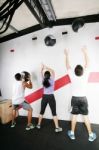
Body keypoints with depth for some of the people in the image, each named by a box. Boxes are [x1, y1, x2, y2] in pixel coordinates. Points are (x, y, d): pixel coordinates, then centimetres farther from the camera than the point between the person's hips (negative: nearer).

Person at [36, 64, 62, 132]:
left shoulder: (43, 80, -3)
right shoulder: (52, 80, -11)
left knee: (42, 111, 17)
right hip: (51, 97, -3)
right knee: (54, 113, 5)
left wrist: (43, 67, 12)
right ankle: (57, 127, 12)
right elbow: (53, 71, -4)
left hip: (44, 97, 3)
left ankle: (39, 125, 30)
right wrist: (47, 67, -5)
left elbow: (42, 73, 10)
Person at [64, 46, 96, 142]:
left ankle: (72, 133, 23)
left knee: (74, 116, 11)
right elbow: (87, 64, -3)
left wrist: (67, 55, 5)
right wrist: (85, 52, 6)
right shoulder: (85, 76, -15)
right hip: (83, 99, 0)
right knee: (85, 116, 10)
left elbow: (68, 66, -5)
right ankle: (91, 135, 23)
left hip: (74, 98, 0)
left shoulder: (72, 76, -15)